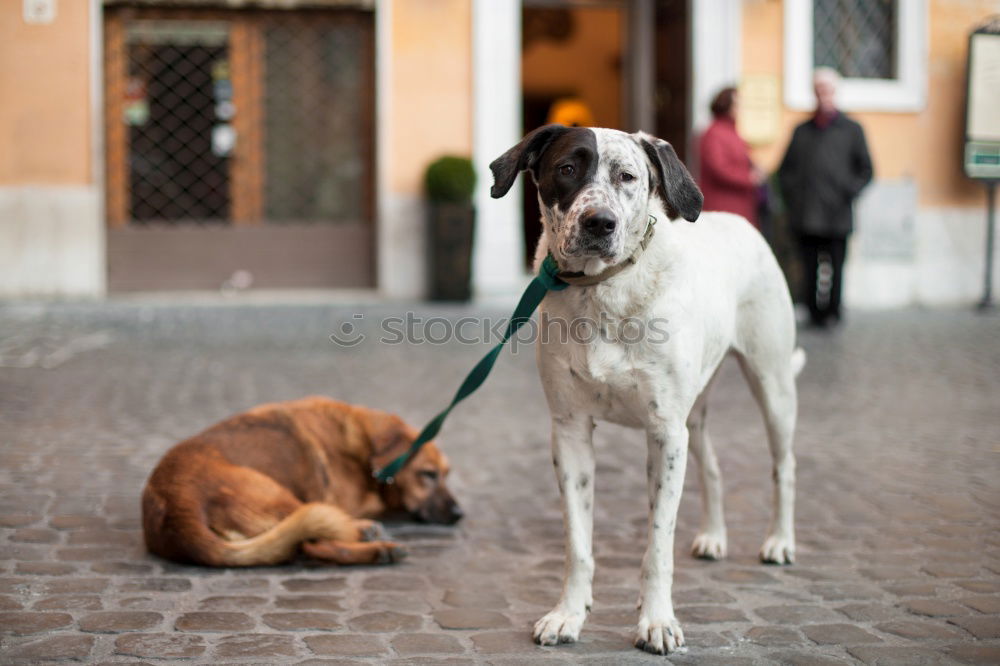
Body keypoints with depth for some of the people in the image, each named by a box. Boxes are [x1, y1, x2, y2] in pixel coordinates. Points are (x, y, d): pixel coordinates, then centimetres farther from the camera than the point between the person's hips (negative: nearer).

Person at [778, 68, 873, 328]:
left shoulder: (851, 130, 10)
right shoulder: (801, 131, 16)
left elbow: (865, 170, 9)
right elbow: (785, 169, 18)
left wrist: (849, 193, -5)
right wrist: (792, 197, 4)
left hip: (837, 217, -2)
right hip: (805, 217, 2)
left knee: (835, 268, -5)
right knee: (810, 270, 1)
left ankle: (832, 313, 4)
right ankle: (815, 314, 8)